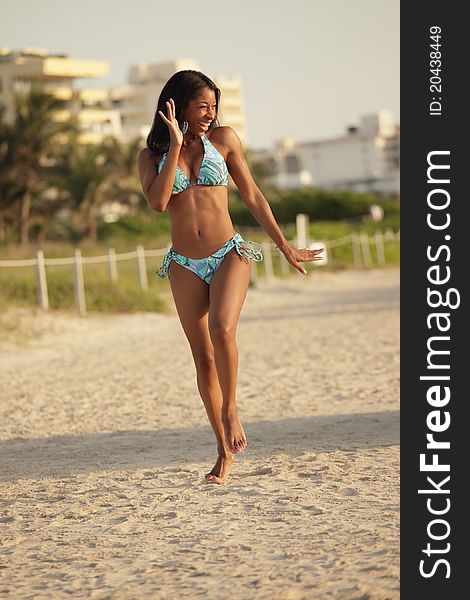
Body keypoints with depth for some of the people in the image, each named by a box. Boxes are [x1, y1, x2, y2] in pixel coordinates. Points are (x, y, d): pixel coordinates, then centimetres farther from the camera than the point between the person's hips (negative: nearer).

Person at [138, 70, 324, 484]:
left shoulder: (223, 138, 3)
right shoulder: (152, 156, 5)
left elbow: (252, 196, 9)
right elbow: (157, 202, -14)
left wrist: (286, 247, 11)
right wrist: (176, 146, -13)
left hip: (230, 255, -2)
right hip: (185, 266, 2)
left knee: (222, 330, -28)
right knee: (203, 358, 3)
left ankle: (230, 408, -5)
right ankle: (225, 451, 13)